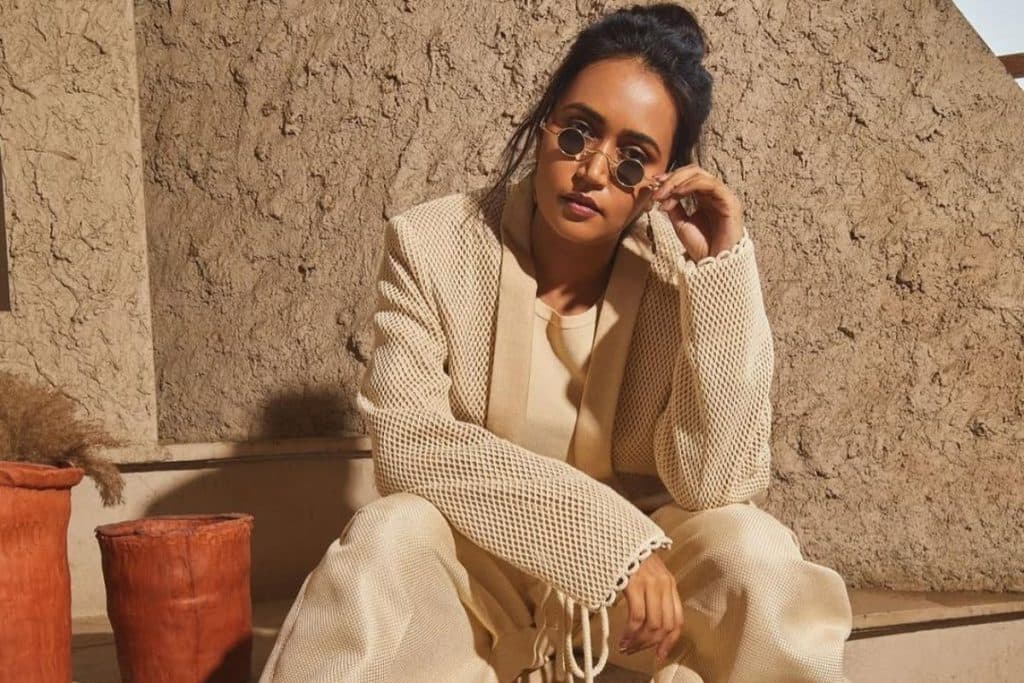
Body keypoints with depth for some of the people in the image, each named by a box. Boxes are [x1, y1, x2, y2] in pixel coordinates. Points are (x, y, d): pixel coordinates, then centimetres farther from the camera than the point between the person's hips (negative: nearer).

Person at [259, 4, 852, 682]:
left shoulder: (683, 269, -13)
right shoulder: (433, 245, -14)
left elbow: (714, 484, -21)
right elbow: (407, 442, -23)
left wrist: (723, 271, -28)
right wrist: (611, 532, -30)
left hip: (644, 556, 1)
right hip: (479, 561, -1)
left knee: (753, 553, -28)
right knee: (390, 538, -32)